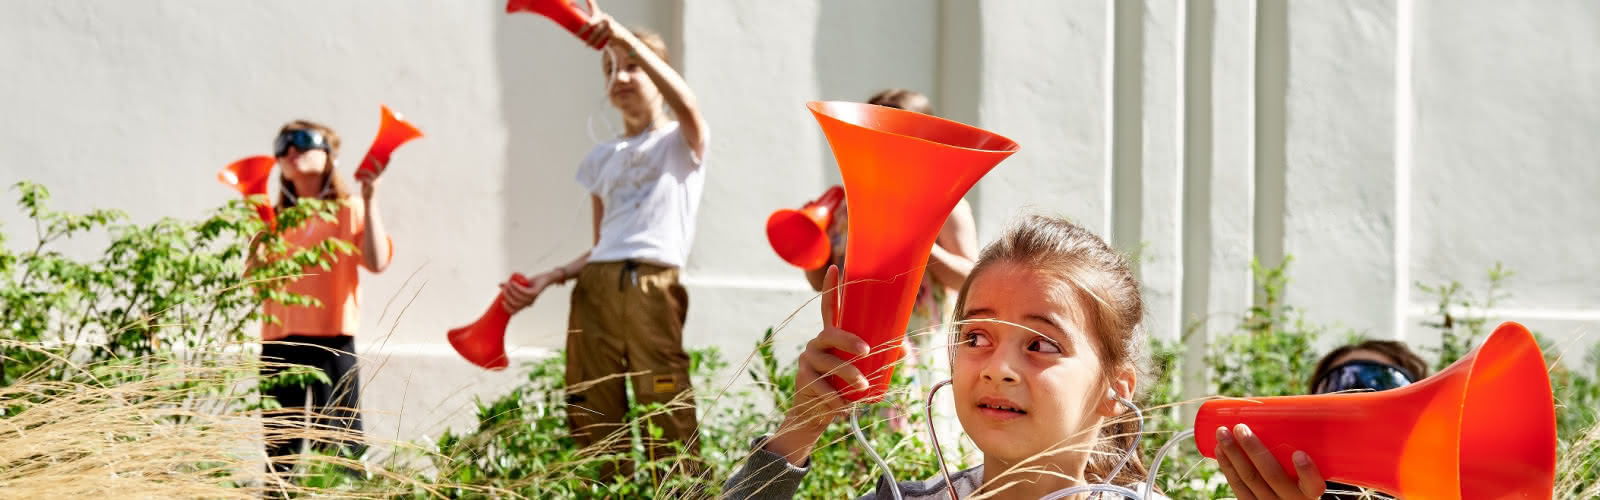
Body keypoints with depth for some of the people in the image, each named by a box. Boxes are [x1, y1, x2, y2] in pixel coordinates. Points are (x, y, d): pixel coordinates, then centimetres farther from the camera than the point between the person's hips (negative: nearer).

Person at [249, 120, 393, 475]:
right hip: (279, 342, 4)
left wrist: (370, 200, -13)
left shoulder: (349, 210, 6)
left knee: (338, 445, -8)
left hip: (333, 340, -4)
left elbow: (377, 261, -11)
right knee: (280, 449, 3)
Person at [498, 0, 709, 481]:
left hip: (651, 288, -5)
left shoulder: (681, 142, 10)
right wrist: (551, 278, 7)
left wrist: (628, 40, -22)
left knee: (667, 420, -13)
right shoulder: (601, 158, 23)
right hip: (594, 287, 5)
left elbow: (686, 105, -15)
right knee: (591, 421, -3)